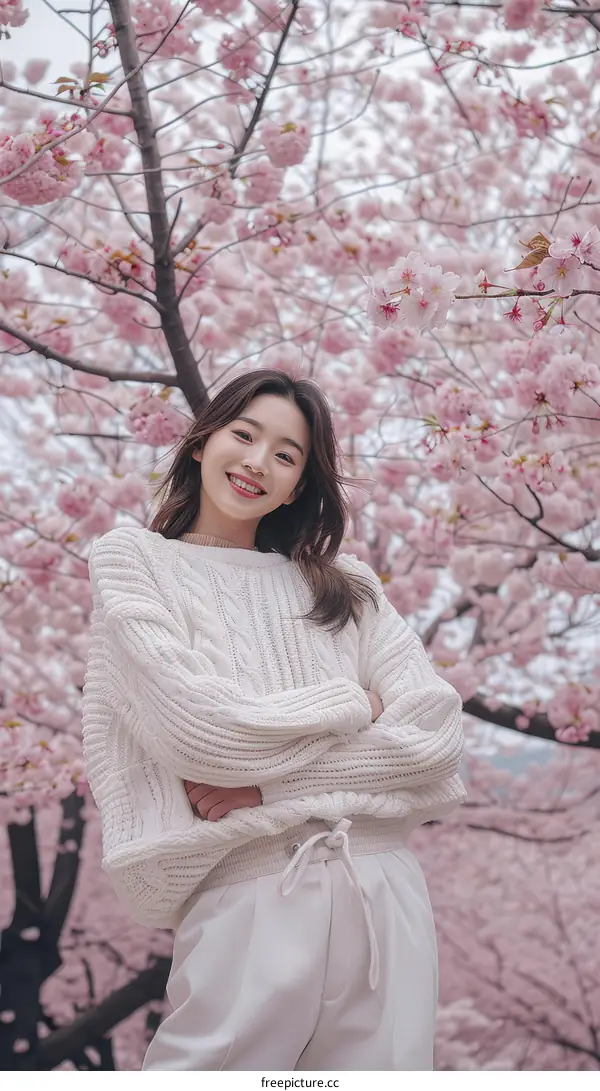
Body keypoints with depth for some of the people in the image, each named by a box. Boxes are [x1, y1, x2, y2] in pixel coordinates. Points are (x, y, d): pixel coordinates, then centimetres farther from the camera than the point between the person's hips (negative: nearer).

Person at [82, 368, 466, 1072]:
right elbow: (192, 723, -10)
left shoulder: (346, 585, 14)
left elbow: (437, 732, 0)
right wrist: (351, 704, 1)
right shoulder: (132, 560, 7)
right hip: (246, 903, -3)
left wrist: (269, 785, -11)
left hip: (388, 901, 3)